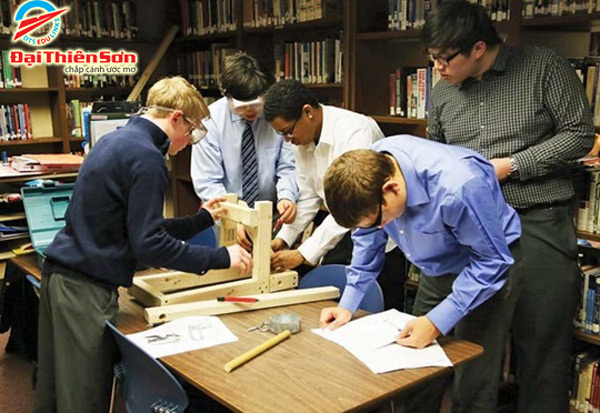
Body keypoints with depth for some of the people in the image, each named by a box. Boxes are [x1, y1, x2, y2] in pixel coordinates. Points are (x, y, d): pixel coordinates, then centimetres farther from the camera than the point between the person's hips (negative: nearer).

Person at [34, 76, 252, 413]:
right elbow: (148, 244, -20)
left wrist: (203, 218, 19)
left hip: (60, 272, 10)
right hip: (87, 286, -10)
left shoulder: (117, 140, 14)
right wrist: (221, 258, -15)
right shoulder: (145, 158, -17)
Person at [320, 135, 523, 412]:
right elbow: (368, 238, -2)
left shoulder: (458, 187, -39)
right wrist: (348, 304, -7)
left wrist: (437, 322, -29)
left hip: (486, 264, -5)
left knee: (472, 388, -4)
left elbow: (492, 261, -25)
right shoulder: (368, 169, -20)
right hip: (438, 268, 6)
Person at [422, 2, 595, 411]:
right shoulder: (443, 92, 11)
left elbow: (580, 134, -4)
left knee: (542, 347, 2)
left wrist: (510, 165, -11)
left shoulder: (543, 66, -2)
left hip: (538, 227, -4)